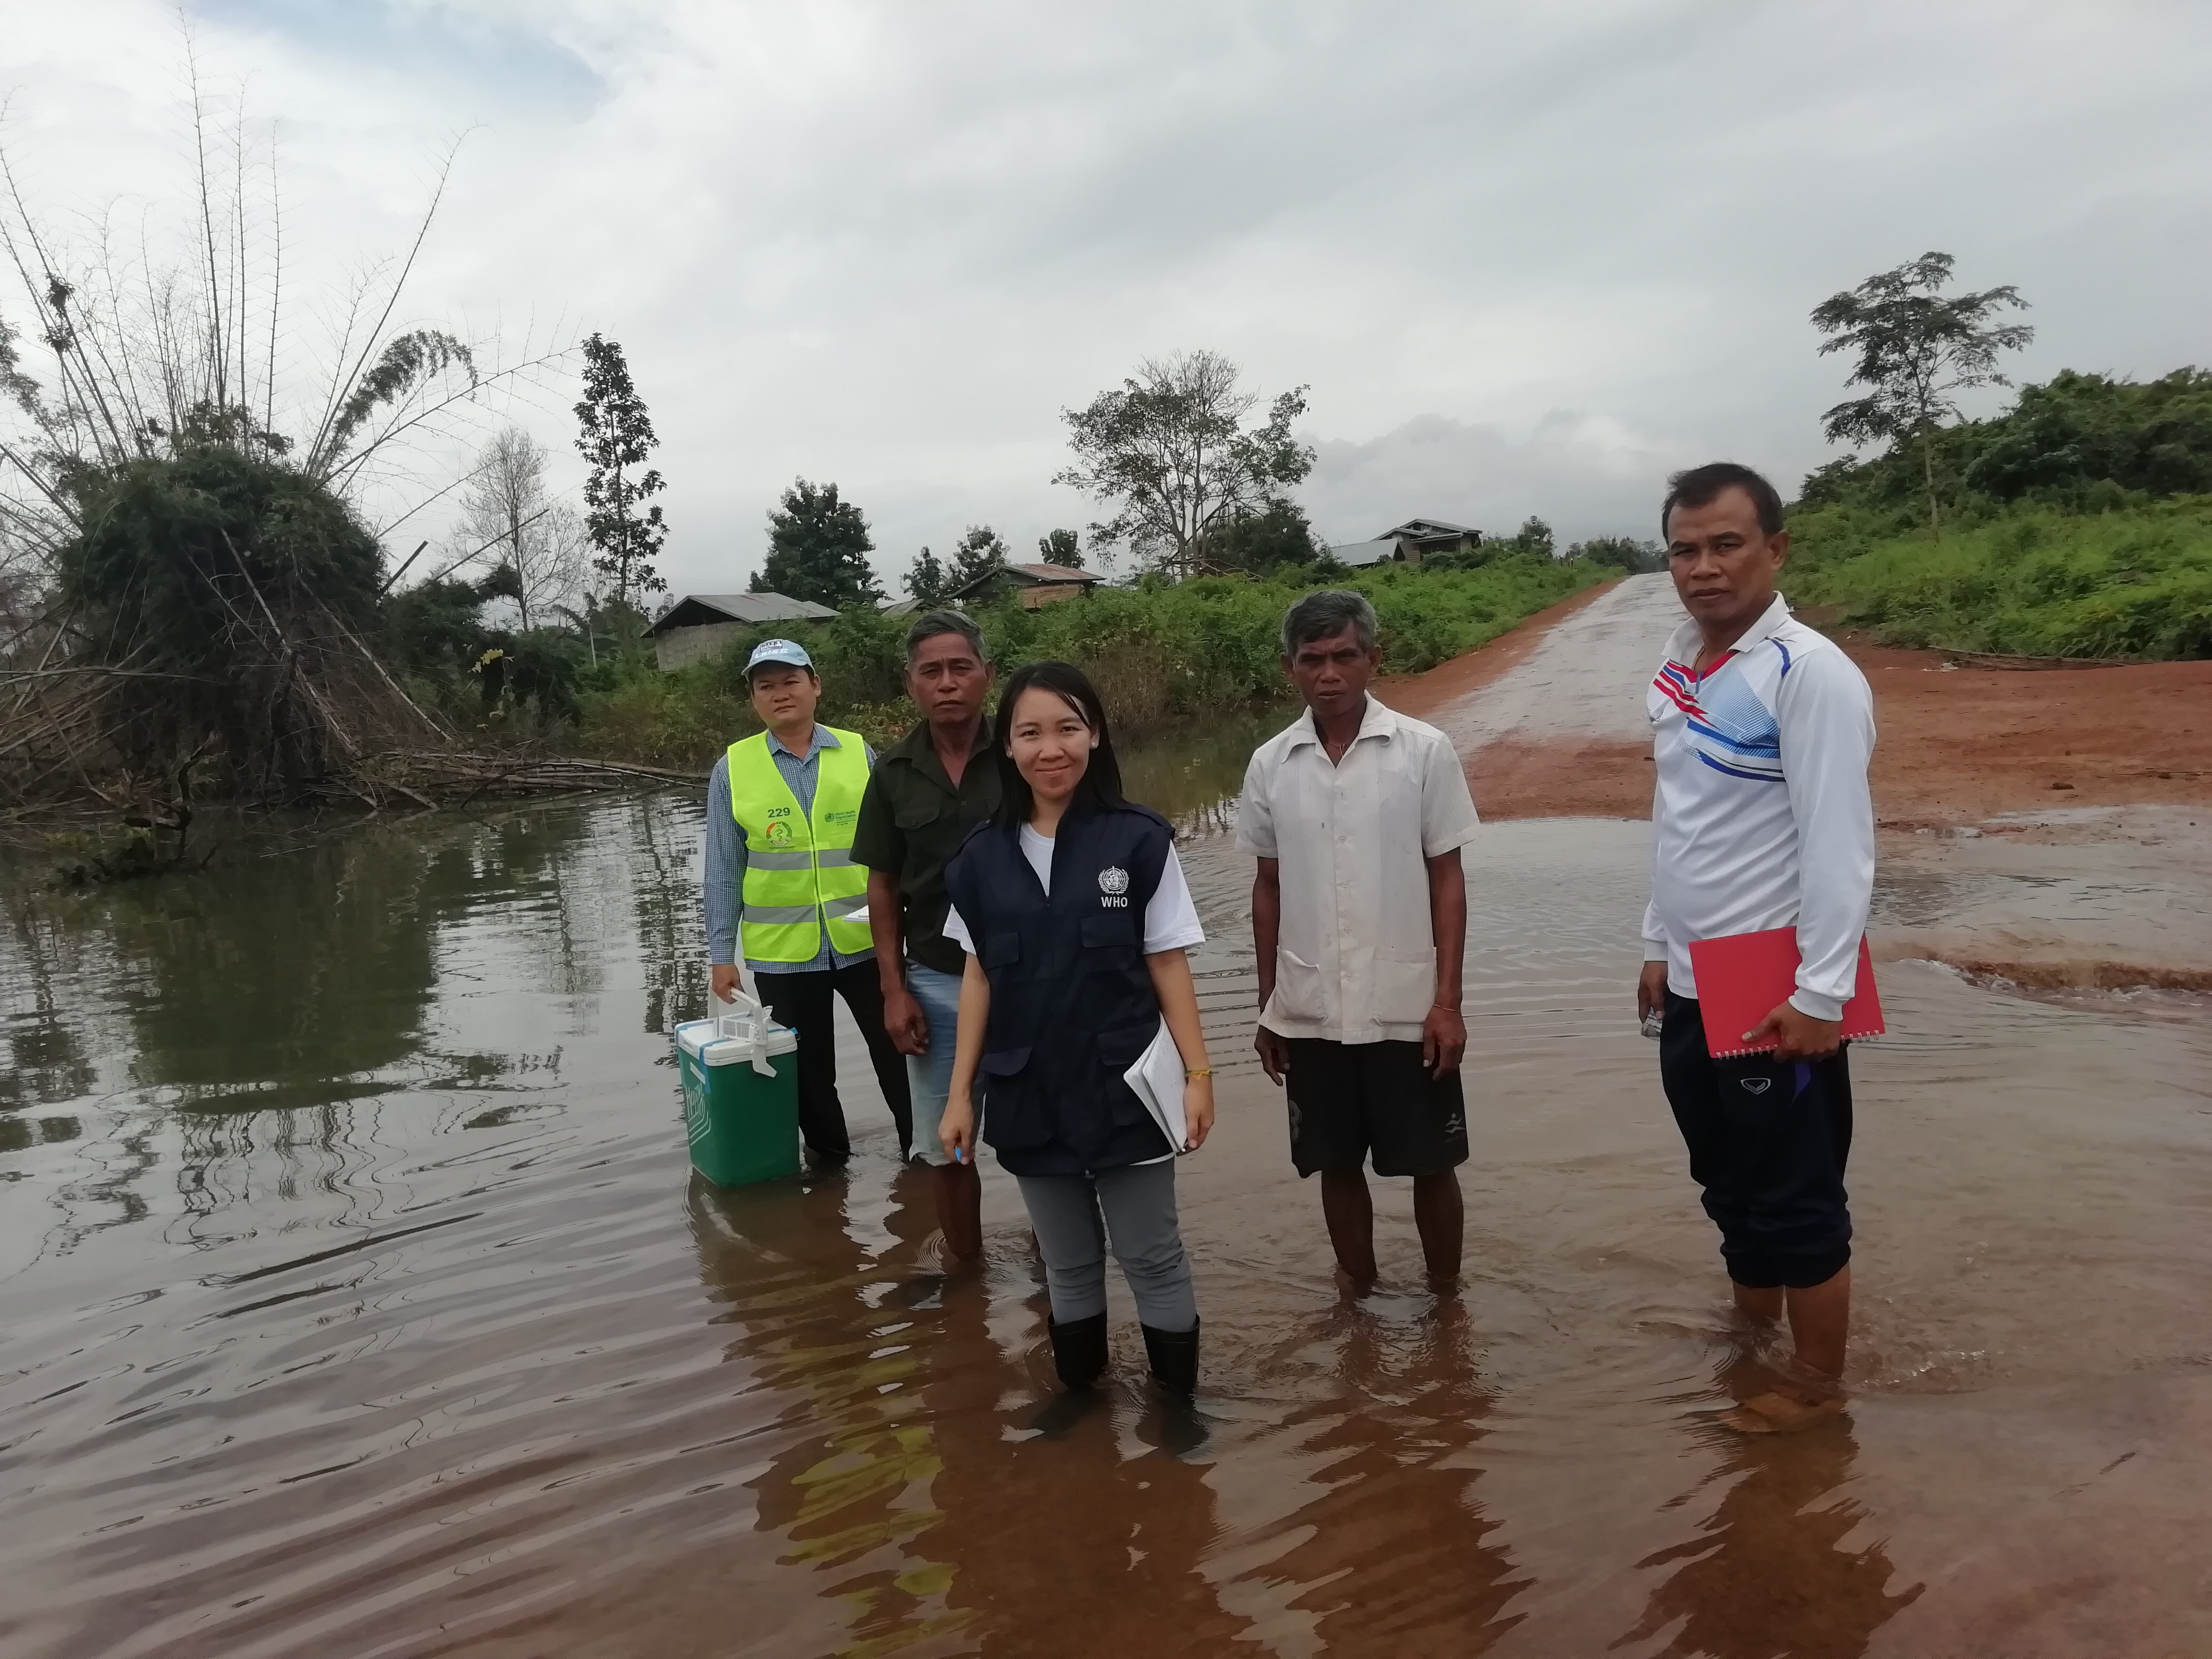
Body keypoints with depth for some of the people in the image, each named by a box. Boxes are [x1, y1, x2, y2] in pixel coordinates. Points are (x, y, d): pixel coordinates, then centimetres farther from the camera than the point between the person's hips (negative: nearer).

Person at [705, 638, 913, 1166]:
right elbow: (724, 869, 2)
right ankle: (829, 1162, 33)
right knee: (809, 1072, 15)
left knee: (899, 1056, 10)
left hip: (865, 941, 0)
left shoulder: (859, 754, -1)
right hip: (783, 951, 0)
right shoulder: (732, 770, -1)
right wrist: (721, 954, 1)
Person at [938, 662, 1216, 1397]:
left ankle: (1178, 1400, 29)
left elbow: (1168, 964, -4)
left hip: (1122, 1089, -2)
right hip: (1030, 1098, 3)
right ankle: (1079, 1392, 36)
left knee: (1152, 1258, 10)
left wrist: (1198, 1073, -6)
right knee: (1068, 1264, 18)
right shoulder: (983, 857, -1)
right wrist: (960, 1094, 6)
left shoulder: (1139, 841, -9)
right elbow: (978, 978, 6)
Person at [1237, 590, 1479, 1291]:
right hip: (1309, 1014, 2)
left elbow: (1447, 878, -3)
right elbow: (1268, 887, 8)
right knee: (1338, 1166, 14)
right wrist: (1268, 1007, 9)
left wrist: (1447, 1000, -7)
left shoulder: (1425, 751, -6)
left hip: (1407, 1009, -2)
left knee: (1431, 1166, 10)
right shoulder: (1270, 764, 1)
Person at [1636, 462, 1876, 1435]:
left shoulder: (1809, 673, -16)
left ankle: (1817, 1385, 25)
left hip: (1778, 990, -8)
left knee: (1797, 1201, 7)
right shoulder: (1678, 669, 8)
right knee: (1731, 1185, 22)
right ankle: (1750, 1345, 41)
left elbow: (1839, 843, -19)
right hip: (1691, 984, 8)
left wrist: (1821, 993, -20)